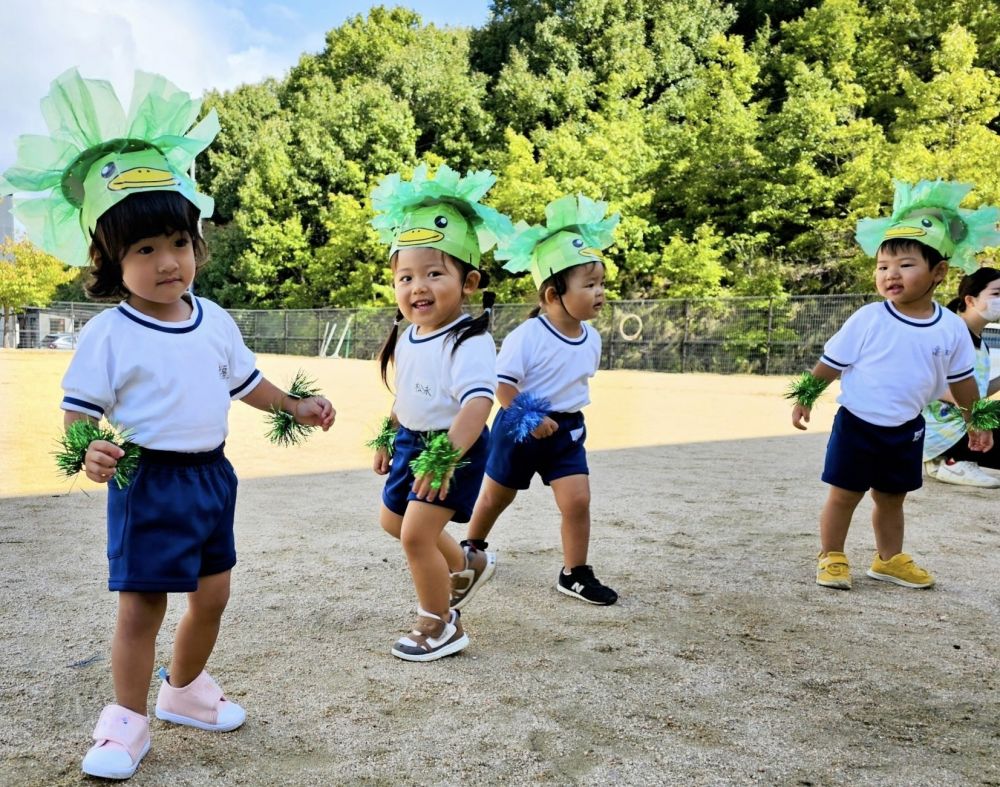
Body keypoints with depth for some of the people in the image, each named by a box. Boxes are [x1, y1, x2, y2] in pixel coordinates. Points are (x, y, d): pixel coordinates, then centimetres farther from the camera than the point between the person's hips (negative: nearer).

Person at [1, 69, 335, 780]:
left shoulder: (215, 321, 4)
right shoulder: (109, 335, -13)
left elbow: (243, 380, 17)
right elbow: (79, 410, -14)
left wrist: (296, 405, 16)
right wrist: (88, 452, -32)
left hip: (211, 472, 6)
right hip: (148, 482, -6)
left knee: (213, 594, 15)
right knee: (141, 606, 2)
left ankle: (185, 691, 38)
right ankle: (128, 721, 22)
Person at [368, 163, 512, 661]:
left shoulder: (470, 343, -26)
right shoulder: (407, 339, 0)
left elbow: (477, 403, -38)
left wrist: (446, 456, -47)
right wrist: (388, 438, 20)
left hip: (453, 447, -9)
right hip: (412, 442, 9)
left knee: (416, 533, -10)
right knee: (393, 520, 24)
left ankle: (441, 626, 12)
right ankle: (466, 564, 46)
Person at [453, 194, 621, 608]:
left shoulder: (591, 338, -3)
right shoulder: (526, 336, -24)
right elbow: (502, 384, -21)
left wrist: (563, 418, 11)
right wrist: (530, 419, -26)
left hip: (567, 431, 4)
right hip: (520, 429, -4)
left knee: (577, 500, -5)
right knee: (497, 494, 16)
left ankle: (574, 574, 12)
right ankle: (472, 547, 43)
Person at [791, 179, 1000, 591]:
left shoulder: (952, 329, -6)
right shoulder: (868, 320, -16)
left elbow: (961, 379, 9)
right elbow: (831, 363, -7)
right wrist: (805, 397, -5)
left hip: (906, 430, 3)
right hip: (856, 424, -3)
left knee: (892, 497, 18)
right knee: (844, 494, 4)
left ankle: (889, 559, 35)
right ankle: (831, 557, 20)